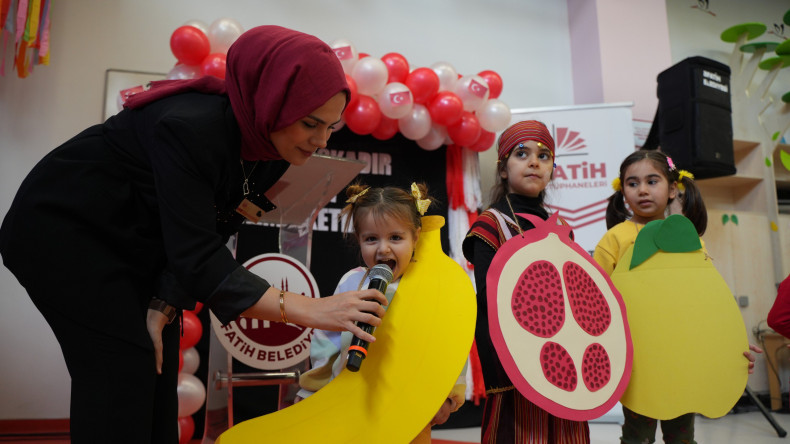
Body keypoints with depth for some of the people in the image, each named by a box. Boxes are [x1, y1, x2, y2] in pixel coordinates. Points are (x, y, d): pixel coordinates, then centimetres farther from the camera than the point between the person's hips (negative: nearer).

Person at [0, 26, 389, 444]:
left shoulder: (272, 151, -12)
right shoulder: (191, 127, -35)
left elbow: (207, 236, -7)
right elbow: (197, 258, -36)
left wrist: (164, 306, -17)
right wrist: (309, 310, -40)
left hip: (139, 243, 7)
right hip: (61, 224, -7)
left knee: (159, 366, 3)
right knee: (125, 369, -14)